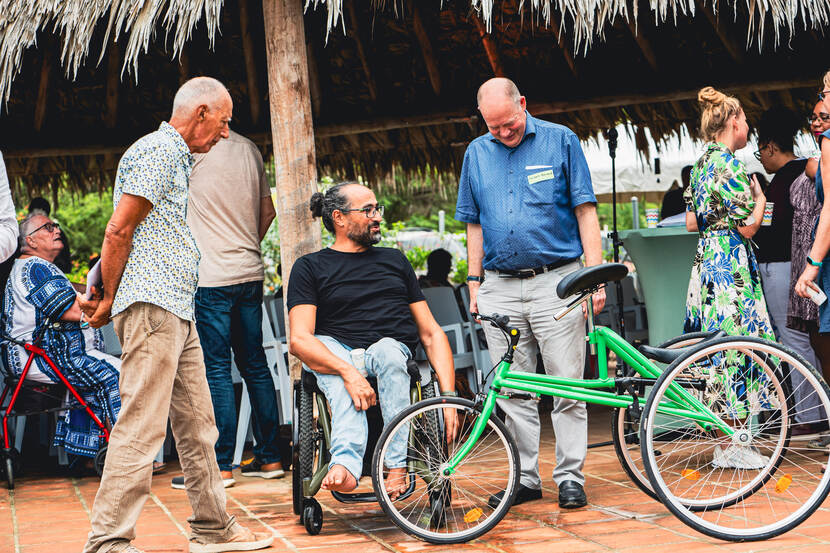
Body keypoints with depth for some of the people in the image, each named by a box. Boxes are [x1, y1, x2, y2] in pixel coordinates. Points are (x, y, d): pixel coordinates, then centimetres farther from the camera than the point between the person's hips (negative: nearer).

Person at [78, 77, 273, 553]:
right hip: (151, 305, -10)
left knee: (198, 423, 13)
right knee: (142, 426, -12)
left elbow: (123, 234, 23)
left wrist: (103, 294, 14)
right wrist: (107, 301, -7)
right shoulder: (158, 150, -9)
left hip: (177, 310, 10)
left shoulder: (177, 157, 23)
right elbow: (119, 230, -14)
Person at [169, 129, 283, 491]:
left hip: (211, 276, -7)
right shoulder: (249, 149, 10)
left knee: (215, 369, -4)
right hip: (251, 273, 7)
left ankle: (220, 466, -2)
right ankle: (269, 457, 16)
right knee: (254, 364, 12)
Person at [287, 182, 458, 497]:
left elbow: (431, 332, 18)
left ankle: (397, 466, -41)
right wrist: (348, 372, -24)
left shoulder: (394, 260, 24)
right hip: (336, 353, -2)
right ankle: (347, 464, -56)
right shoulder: (310, 268, 11)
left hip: (394, 350, 2)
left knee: (386, 351, -33)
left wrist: (449, 395, 2)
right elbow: (299, 340, -4)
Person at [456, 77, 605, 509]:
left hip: (556, 280, -3)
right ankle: (526, 477, 15)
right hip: (500, 287, 4)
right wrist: (474, 285, 11)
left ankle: (570, 476, 7)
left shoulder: (560, 141, 1)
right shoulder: (476, 153, 12)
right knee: (512, 390, 6)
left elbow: (585, 211, 0)